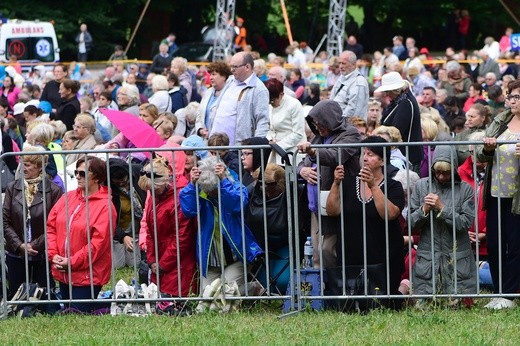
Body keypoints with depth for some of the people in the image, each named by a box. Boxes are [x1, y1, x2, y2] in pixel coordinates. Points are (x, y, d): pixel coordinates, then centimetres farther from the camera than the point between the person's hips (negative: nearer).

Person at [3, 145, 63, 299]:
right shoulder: (12, 188, 3)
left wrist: (35, 245, -13)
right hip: (16, 255, 3)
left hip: (43, 256, -3)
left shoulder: (53, 191, -6)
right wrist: (19, 245, -11)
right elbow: (5, 221, 1)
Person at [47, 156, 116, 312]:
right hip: (63, 273, 7)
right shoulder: (68, 197, 8)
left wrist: (72, 262, -16)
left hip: (87, 275, -7)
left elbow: (99, 242, -18)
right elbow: (51, 226, 8)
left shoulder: (105, 206, -12)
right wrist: (53, 255, -6)